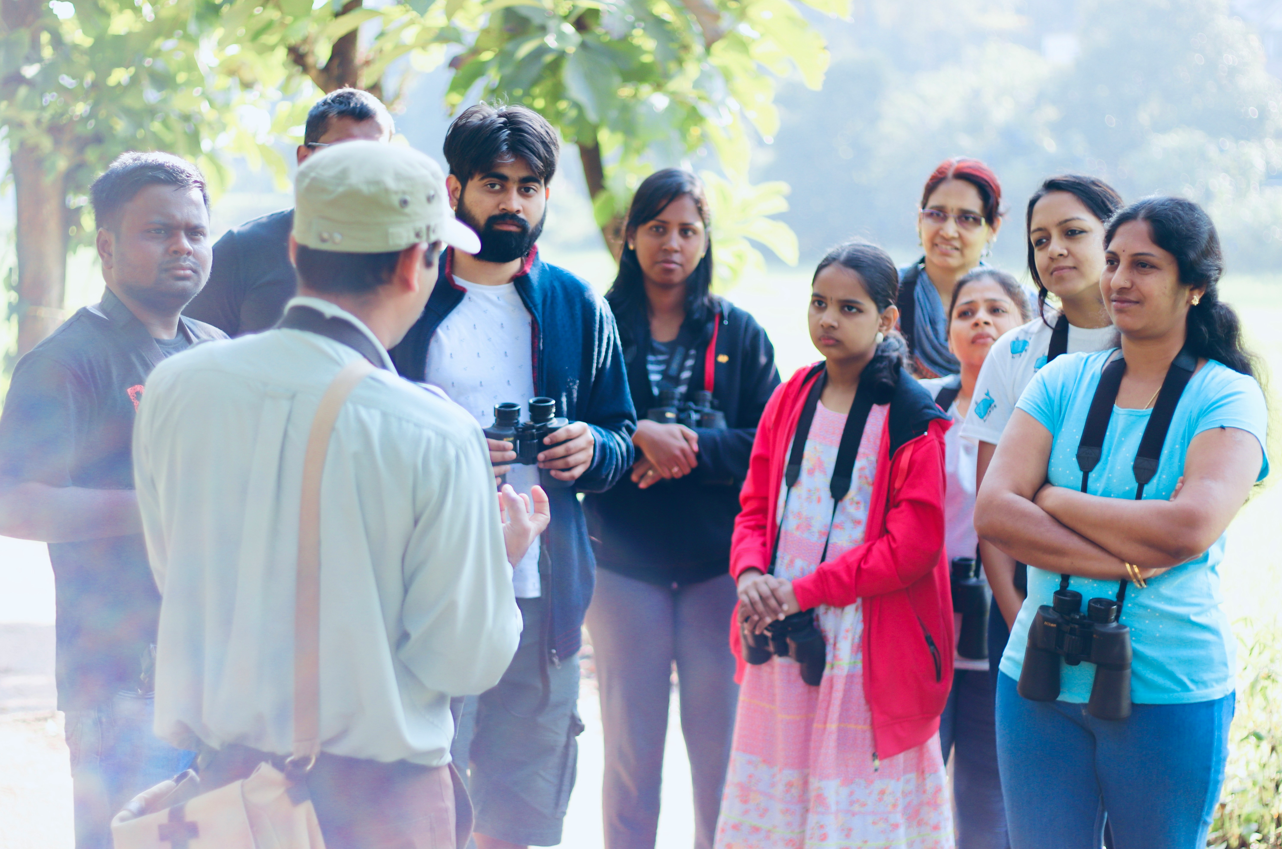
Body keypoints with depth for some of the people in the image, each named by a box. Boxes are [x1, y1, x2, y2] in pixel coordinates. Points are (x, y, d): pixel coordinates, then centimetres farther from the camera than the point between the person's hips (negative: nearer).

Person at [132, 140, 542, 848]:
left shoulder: (173, 390, -6)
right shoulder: (437, 439, -18)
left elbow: (173, 578, 8)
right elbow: (465, 663, -12)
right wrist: (504, 556, 6)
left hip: (223, 781, 4)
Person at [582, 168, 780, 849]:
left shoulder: (738, 333, 8)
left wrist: (688, 446, -14)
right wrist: (638, 436, -19)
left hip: (718, 563, 1)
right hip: (624, 562, 0)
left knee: (722, 742, 0)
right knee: (629, 748, 5)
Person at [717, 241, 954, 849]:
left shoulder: (909, 419, -9)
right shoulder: (790, 400, 10)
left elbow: (913, 545, -14)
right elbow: (755, 506, 14)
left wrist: (803, 591, -14)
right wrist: (750, 573, -8)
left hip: (866, 649, -5)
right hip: (780, 641, 6)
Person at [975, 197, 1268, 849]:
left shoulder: (1228, 398, -3)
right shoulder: (1064, 381, 6)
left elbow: (1191, 529, -20)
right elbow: (992, 512, -6)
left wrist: (1053, 500, -10)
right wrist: (1129, 561, -16)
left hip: (1169, 692, -3)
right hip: (1040, 677, 3)